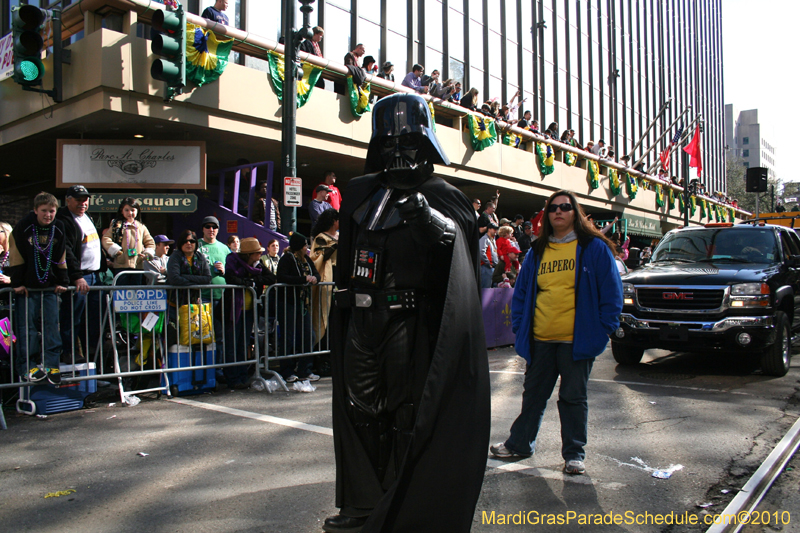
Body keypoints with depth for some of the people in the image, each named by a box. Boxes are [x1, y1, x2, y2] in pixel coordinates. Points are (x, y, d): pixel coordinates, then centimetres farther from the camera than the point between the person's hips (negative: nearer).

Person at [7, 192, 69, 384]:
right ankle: (26, 366, 5)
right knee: (27, 326, -2)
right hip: (27, 286, -3)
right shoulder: (23, 227, -7)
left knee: (52, 325, 0)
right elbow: (16, 258, -6)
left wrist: (62, 282, 4)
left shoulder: (59, 229, 3)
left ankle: (51, 365, 5)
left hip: (50, 286, 3)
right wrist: (17, 283, -8)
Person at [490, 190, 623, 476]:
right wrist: (519, 327, 6)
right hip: (540, 339, 4)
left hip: (576, 340, -4)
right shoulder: (537, 251, 11)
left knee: (573, 396, 6)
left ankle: (574, 453, 20)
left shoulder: (594, 248, -1)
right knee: (533, 394, 15)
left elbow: (611, 291, -3)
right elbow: (521, 292, 15)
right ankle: (519, 443, 30)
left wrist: (603, 330, -9)